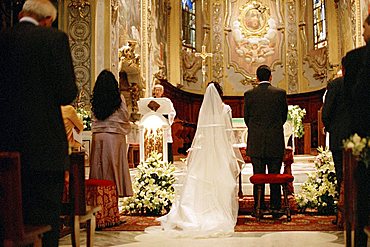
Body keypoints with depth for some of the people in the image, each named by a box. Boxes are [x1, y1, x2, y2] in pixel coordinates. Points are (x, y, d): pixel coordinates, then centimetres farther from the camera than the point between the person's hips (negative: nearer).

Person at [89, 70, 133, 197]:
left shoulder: (95, 99, 2)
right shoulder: (119, 98, -6)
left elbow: (94, 118, 9)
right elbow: (125, 117, 1)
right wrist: (126, 129, 18)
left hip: (97, 135, 3)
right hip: (115, 134, -3)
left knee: (99, 164, 8)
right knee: (114, 164, 2)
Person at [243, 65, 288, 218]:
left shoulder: (249, 94, -2)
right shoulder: (280, 93, -2)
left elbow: (246, 117, 5)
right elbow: (284, 115, 7)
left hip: (256, 142, 0)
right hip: (276, 142, 0)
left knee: (258, 176, 6)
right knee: (275, 177, 7)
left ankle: (259, 208, 10)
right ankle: (275, 208, 10)